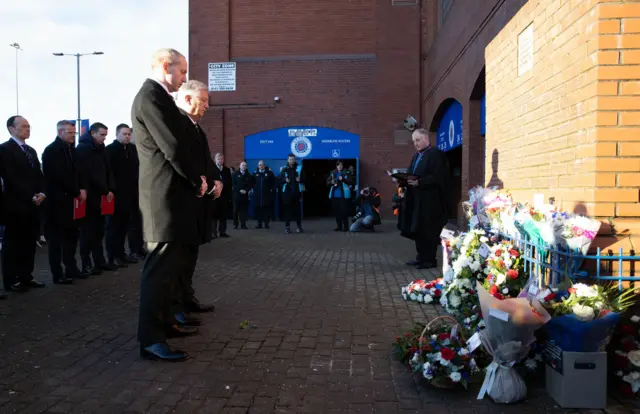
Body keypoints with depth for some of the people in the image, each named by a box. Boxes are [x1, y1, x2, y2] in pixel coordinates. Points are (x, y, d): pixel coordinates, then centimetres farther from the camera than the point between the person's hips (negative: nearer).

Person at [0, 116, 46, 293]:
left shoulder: (31, 151, 17)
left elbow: (39, 176, 14)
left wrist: (41, 193, -4)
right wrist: (31, 196, -15)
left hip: (33, 204, 7)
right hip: (15, 205, -7)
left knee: (29, 243, 10)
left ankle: (26, 276, 18)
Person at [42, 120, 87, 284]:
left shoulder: (72, 149, 15)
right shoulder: (51, 150, -9)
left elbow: (78, 171, 15)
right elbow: (60, 176, -18)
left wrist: (83, 188, -3)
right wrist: (77, 192, -13)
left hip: (71, 199, 8)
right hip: (57, 201, -8)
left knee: (72, 236, 11)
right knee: (56, 239, -1)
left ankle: (71, 268, 21)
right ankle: (58, 274, 4)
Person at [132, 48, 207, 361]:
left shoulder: (156, 96, 19)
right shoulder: (151, 96, -13)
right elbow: (173, 147, -19)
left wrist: (196, 178, 9)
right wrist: (197, 180, -7)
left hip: (171, 193, 11)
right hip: (165, 195, -11)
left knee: (169, 264, 16)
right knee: (161, 266, -9)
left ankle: (164, 322, 27)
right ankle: (150, 339, -3)